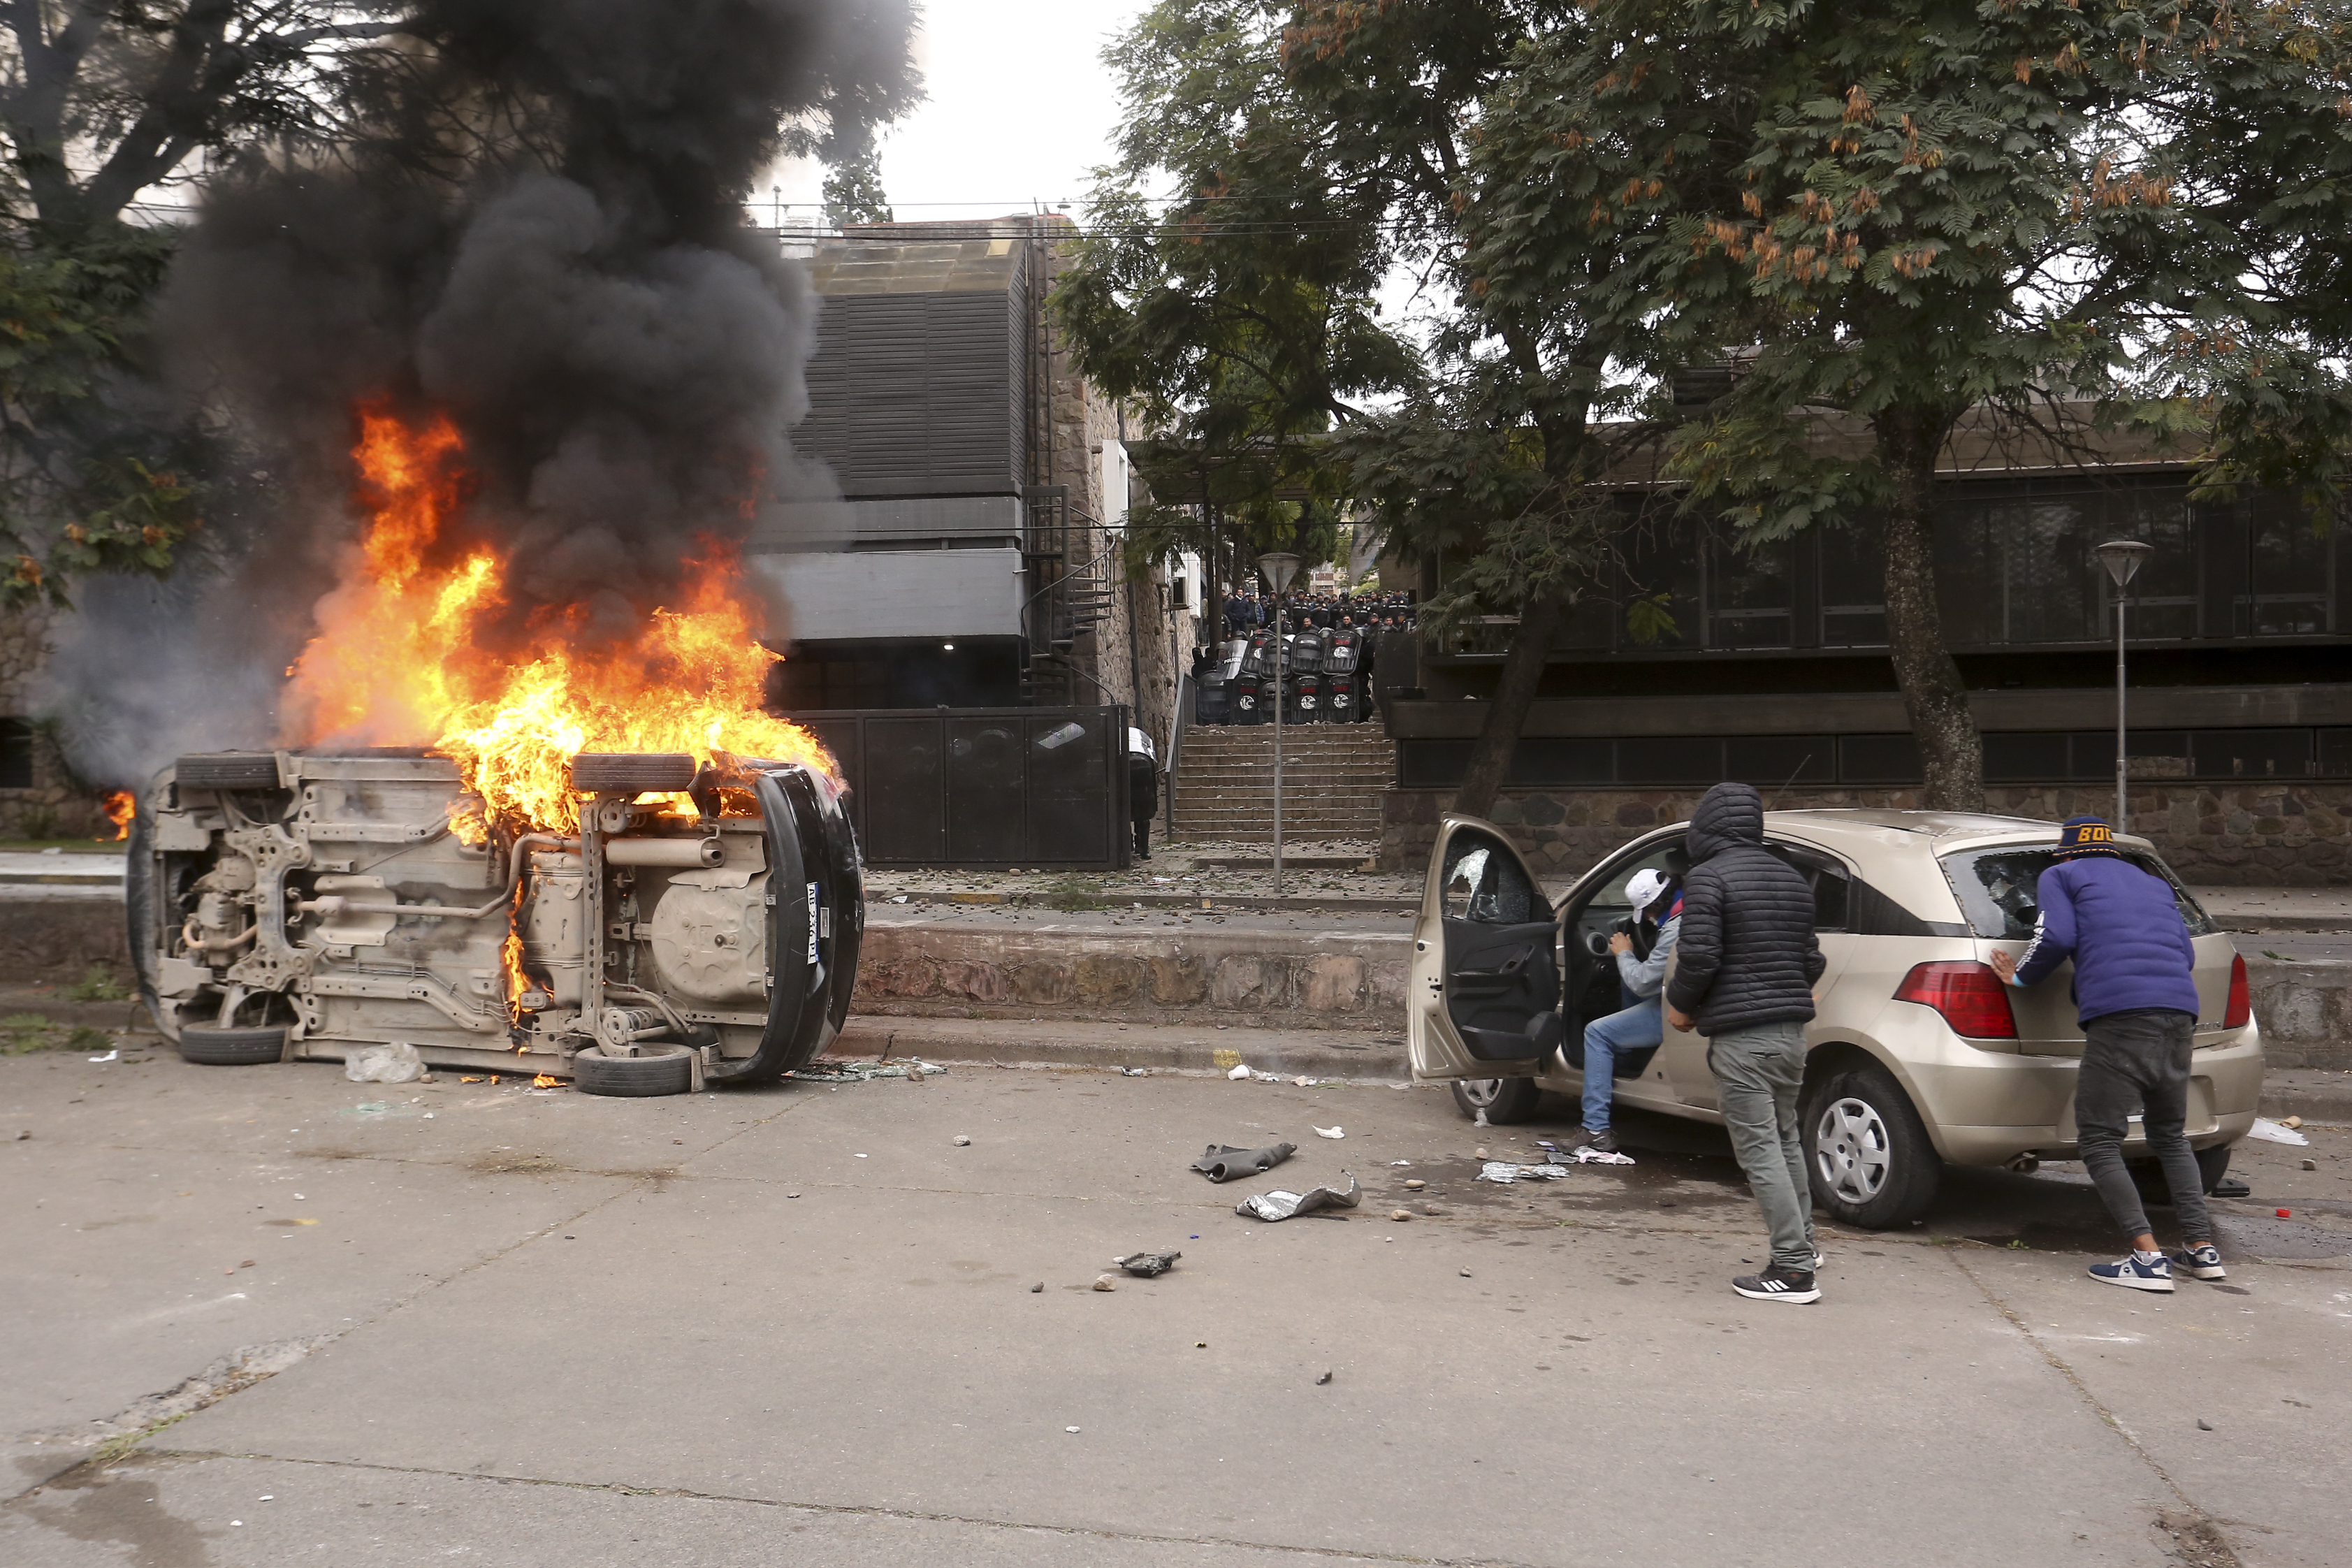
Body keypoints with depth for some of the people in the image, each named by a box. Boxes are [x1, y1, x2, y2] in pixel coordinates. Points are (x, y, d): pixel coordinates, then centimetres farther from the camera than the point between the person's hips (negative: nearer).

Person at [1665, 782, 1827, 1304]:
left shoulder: (1708, 878, -11)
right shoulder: (1792, 879, 13)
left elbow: (1699, 957, -18)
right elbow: (1812, 961, 16)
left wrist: (1680, 1006, -2)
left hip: (1739, 1038, -8)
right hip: (1790, 1031, 8)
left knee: (1760, 1150, -4)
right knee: (1786, 1141, 21)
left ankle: (1795, 1269, -3)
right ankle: (1802, 1246, 32)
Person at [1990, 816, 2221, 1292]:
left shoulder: (2059, 877, 13)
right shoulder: (2154, 884, 30)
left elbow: (2057, 937, -3)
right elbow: (2186, 954, 22)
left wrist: (2020, 976, 12)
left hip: (2118, 1016, -6)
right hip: (2179, 1014, 6)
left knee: (2099, 1141, -2)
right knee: (2169, 1135, 23)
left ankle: (2148, 1258, -12)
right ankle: (2202, 1249, 18)